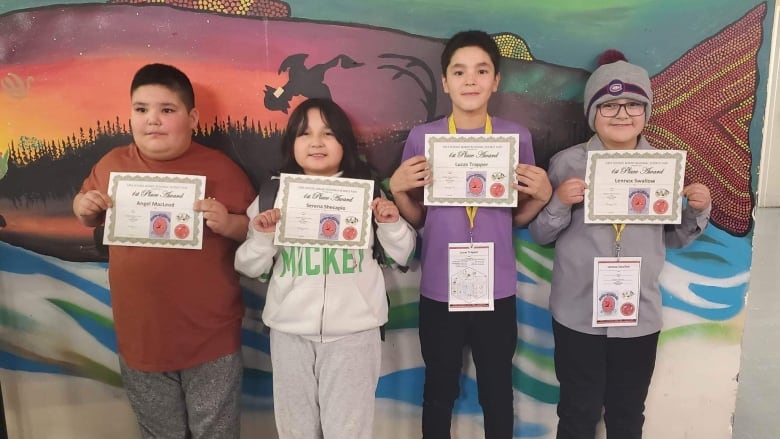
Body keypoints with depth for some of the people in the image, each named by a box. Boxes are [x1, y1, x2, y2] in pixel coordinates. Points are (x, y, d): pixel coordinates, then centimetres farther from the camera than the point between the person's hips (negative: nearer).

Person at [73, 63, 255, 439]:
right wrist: (83, 206, -5)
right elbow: (89, 217, 17)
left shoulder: (220, 168, -10)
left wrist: (227, 224, -25)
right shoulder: (112, 164, 0)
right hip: (140, 334, 3)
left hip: (210, 336, -3)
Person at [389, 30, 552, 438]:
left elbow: (519, 217, 6)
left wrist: (543, 194, -13)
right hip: (439, 290, 0)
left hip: (497, 289, 1)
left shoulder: (516, 137, -2)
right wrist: (397, 188, -14)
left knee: (498, 394, 16)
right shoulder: (421, 137, -4)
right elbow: (417, 220, 4)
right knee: (438, 393, 16)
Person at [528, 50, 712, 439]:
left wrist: (698, 209, -8)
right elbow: (540, 235, -3)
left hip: (640, 316, 3)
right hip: (578, 315, -2)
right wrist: (560, 202, -20)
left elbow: (674, 238, 10)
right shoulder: (568, 163, -6)